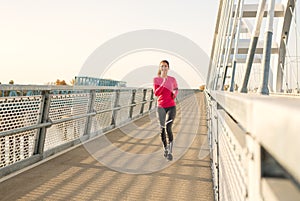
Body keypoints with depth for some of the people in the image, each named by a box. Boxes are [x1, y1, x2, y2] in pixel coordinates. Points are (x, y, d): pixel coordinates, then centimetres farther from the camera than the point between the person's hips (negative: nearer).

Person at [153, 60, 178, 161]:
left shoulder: (173, 79, 1)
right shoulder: (156, 79, -1)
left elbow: (176, 89, 21)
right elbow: (156, 93, -14)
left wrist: (175, 94, -2)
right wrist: (163, 83, -26)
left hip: (171, 107, -1)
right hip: (161, 107, 1)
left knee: (168, 127, -20)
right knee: (162, 129, 10)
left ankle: (170, 151, -7)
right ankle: (165, 148, 35)